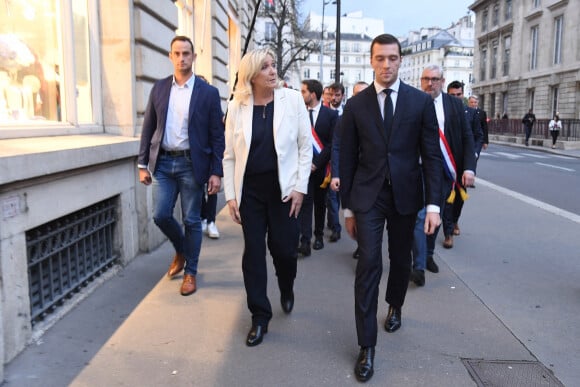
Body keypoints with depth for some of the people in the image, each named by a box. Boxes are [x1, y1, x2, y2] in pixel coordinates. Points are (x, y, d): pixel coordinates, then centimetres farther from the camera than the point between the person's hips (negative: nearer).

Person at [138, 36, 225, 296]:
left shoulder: (208, 92, -2)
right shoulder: (159, 88, 7)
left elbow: (217, 136, -3)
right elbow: (148, 128, 9)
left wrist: (216, 172, -9)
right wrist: (143, 164, 4)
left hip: (191, 164, -3)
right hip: (163, 162, 3)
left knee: (192, 220, 4)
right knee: (160, 215, 1)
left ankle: (190, 272, 19)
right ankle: (181, 250, 31)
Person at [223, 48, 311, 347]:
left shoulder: (292, 100, -3)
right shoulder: (237, 106, 0)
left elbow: (305, 146, -1)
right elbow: (229, 155, 4)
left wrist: (300, 188, -6)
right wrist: (231, 195, 0)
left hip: (283, 188, -1)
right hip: (250, 190, 1)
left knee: (284, 249, 4)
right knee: (253, 253, 4)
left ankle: (287, 289, 39)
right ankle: (260, 317, 20)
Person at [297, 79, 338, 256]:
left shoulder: (331, 114, -2)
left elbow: (332, 143, -6)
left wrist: (317, 163, -11)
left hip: (321, 166, 0)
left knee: (320, 202, 11)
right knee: (305, 201, -8)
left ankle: (319, 236, 26)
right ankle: (305, 241, -12)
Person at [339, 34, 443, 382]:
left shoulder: (421, 101, -1)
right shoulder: (356, 105, 0)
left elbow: (432, 155, -2)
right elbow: (347, 159, 3)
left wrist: (434, 203, -10)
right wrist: (348, 207, 3)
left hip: (405, 195, 1)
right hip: (367, 196, -1)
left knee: (401, 259, 16)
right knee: (369, 264, -7)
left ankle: (395, 306, 47)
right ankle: (367, 346, 1)